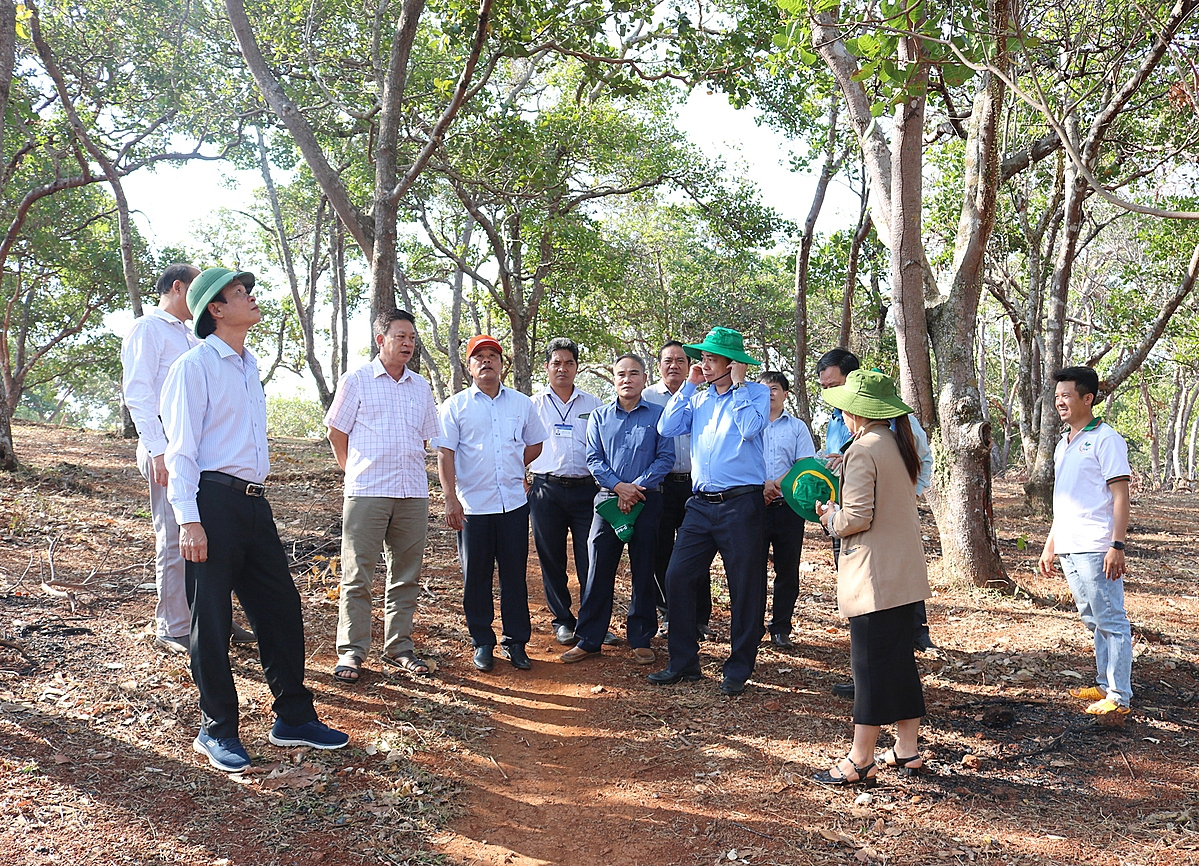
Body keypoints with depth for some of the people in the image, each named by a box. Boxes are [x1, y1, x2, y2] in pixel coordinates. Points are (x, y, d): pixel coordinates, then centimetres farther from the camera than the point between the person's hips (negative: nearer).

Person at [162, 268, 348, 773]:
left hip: (254, 502, 8)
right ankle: (216, 730, 15)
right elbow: (181, 448, -12)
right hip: (214, 502, -8)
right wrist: (188, 520, -18)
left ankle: (293, 717, 21)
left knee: (281, 607, 10)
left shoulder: (249, 364, 17)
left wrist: (255, 495, 19)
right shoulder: (196, 365, -7)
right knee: (211, 618, 2)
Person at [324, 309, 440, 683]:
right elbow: (336, 432, 5)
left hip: (413, 494, 4)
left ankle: (398, 647, 20)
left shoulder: (420, 386, 13)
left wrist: (408, 470, 15)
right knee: (357, 575, -1)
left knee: (406, 575, 10)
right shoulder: (356, 380, 1)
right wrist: (357, 473, 5)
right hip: (366, 493, -4)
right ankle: (351, 651, 8)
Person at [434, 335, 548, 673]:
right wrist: (451, 499, -13)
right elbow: (445, 454, -4)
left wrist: (509, 469, 7)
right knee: (476, 578, 5)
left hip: (514, 503, 2)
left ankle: (516, 642, 17)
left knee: (515, 576, 6)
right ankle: (482, 644, 18)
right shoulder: (455, 405, 2)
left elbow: (535, 445, 20)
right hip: (472, 506, -2)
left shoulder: (521, 403, 10)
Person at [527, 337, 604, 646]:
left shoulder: (593, 405, 12)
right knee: (551, 560, 6)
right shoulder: (534, 405, 11)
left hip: (586, 489, 0)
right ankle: (563, 620, 20)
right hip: (546, 490, 1)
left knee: (591, 560, -2)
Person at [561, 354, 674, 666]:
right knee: (599, 572, 1)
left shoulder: (658, 415, 4)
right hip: (608, 499, 1)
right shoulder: (599, 416, 11)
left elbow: (666, 457, -3)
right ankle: (589, 640, 10)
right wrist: (619, 486, -11)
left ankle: (641, 640, 16)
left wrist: (637, 486, -13)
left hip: (646, 500, -1)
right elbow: (593, 459, 4)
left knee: (643, 573, 5)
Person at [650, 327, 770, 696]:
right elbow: (666, 428, 4)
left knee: (745, 587, 3)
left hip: (741, 503, -5)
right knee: (677, 576, 1)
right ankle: (683, 662, 13)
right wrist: (688, 385, 5)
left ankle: (738, 669, 16)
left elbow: (750, 428, -18)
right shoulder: (698, 399, 15)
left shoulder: (756, 393, 0)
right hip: (701, 503, 5)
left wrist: (738, 385, -9)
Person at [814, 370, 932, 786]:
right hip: (905, 573, 9)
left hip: (874, 576, -9)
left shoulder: (863, 451, -16)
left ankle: (860, 760, 7)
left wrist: (830, 518, -1)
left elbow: (857, 519, -21)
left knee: (871, 663, -2)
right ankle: (907, 749, 23)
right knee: (900, 659, 15)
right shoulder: (900, 445, 10)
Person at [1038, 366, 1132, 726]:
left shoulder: (1105, 440, -7)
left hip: (1096, 548, -8)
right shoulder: (1063, 445, 17)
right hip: (1069, 548, 8)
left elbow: (1120, 496, -12)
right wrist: (1050, 545, 21)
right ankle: (1104, 686, 23)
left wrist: (1117, 546, -18)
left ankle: (1119, 697, 2)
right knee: (1095, 622, 15)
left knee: (1112, 622, -3)